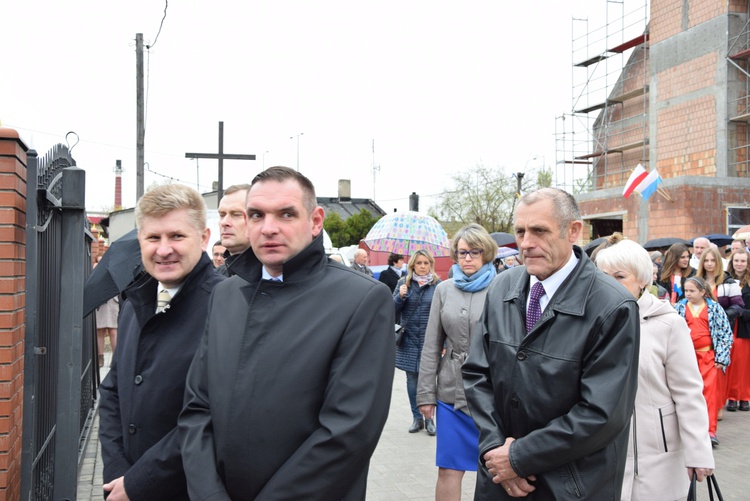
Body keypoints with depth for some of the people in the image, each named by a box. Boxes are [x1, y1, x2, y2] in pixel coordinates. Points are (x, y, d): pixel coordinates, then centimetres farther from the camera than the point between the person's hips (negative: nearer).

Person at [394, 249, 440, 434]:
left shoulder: (438, 285, -1)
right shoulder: (403, 283, 5)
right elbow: (393, 310, 7)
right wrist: (400, 296, -13)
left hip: (430, 340, -2)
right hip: (409, 340, 2)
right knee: (412, 379, 8)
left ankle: (429, 418, 14)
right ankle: (417, 418, 19)